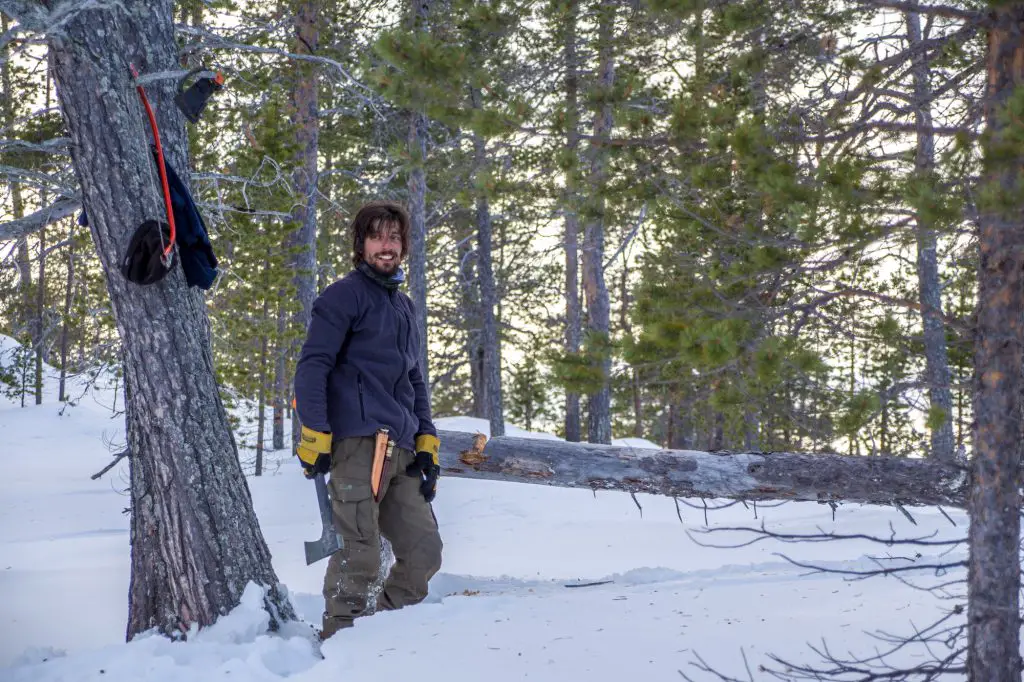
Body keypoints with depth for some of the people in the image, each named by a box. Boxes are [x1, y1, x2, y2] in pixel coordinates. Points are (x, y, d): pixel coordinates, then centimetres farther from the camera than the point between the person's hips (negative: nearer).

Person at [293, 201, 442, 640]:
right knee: (359, 557, -12)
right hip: (358, 442, -8)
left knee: (424, 552, 6)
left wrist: (427, 444, 17)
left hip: (401, 452, 8)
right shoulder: (345, 296, 1)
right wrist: (314, 436, -15)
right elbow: (312, 366, -7)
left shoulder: (404, 307, 25)